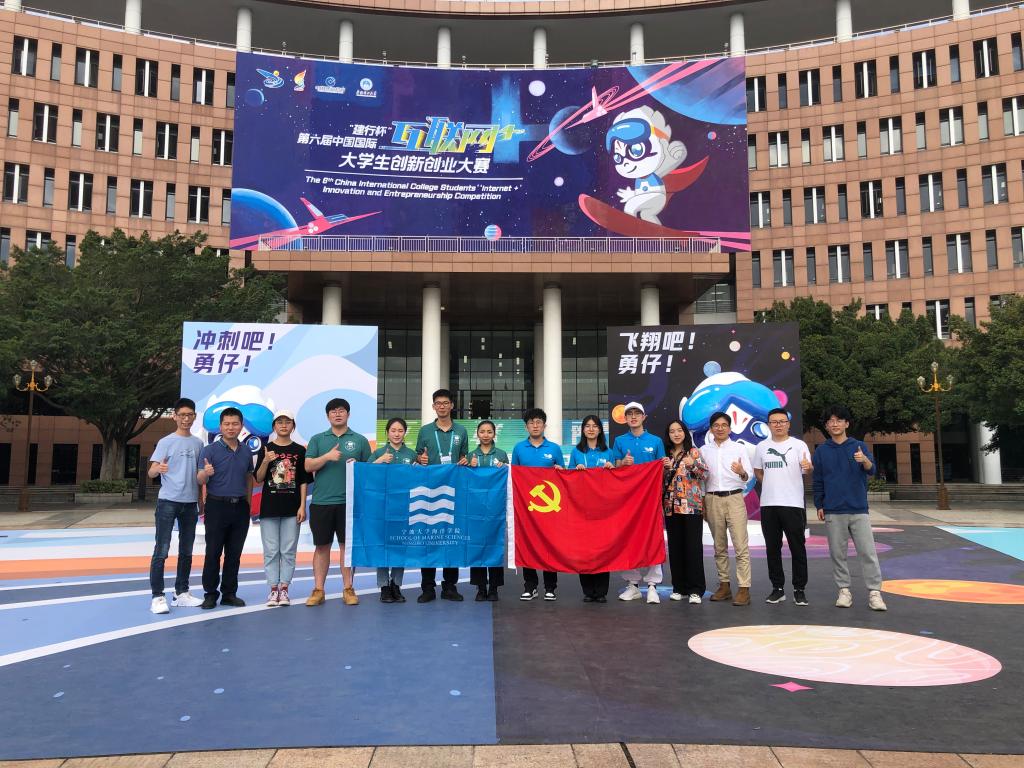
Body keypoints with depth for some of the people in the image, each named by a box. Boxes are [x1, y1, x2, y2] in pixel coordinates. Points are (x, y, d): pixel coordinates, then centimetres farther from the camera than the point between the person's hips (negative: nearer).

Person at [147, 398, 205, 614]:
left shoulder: (198, 443, 9)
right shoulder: (166, 442, -4)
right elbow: (151, 472, -11)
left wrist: (201, 501, 12)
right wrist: (158, 469, -35)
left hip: (190, 503, 5)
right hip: (168, 501, -5)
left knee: (186, 551, 11)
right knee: (161, 550, -6)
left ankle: (181, 593, 21)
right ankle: (157, 596, -1)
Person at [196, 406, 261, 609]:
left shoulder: (246, 451, 8)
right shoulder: (210, 450, -5)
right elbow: (200, 480, -12)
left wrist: (248, 503, 11)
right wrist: (205, 473, -34)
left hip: (240, 507, 4)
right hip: (217, 506, -4)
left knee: (234, 554, 8)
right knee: (213, 553, 0)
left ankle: (229, 593, 17)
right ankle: (210, 594, 9)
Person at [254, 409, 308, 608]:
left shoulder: (300, 450, 5)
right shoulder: (266, 449, 5)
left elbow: (303, 481, 5)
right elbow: (258, 479, 3)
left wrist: (302, 506, -3)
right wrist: (266, 461, -15)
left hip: (292, 508, 0)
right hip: (269, 507, 0)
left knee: (288, 551, 3)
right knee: (271, 551, 3)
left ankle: (284, 589, 10)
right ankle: (273, 589, 10)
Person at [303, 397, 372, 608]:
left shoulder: (360, 440, 9)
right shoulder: (318, 439, 11)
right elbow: (308, 466, 1)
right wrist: (328, 456, -14)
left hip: (349, 501, -1)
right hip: (321, 501, 1)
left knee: (347, 545, 3)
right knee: (321, 547, 7)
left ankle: (348, 589, 11)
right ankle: (318, 590, 14)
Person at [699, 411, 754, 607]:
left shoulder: (739, 448, 3)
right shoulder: (704, 450, 9)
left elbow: (749, 475, -2)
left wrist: (742, 472, -24)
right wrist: (701, 503, 6)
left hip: (734, 498, -2)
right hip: (712, 500, 3)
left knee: (741, 546, -8)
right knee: (719, 546, 9)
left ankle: (744, 588, -6)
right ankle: (724, 585, 17)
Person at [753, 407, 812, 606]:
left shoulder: (799, 445, 0)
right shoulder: (761, 447, 9)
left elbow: (810, 470, -10)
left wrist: (808, 467, -32)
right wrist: (771, 485, 7)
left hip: (793, 504, -3)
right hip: (768, 504, 3)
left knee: (797, 548, 2)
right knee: (772, 548, 9)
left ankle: (799, 589, 11)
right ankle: (778, 588, 18)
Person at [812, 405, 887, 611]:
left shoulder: (859, 447, 3)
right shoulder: (821, 451, 5)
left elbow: (871, 470, -10)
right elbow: (817, 481, 9)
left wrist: (864, 460, -32)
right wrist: (819, 505, 5)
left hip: (858, 509, -1)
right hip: (833, 511, 1)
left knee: (868, 552, -3)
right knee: (838, 553, 6)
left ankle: (874, 592, 3)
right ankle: (844, 590, 15)